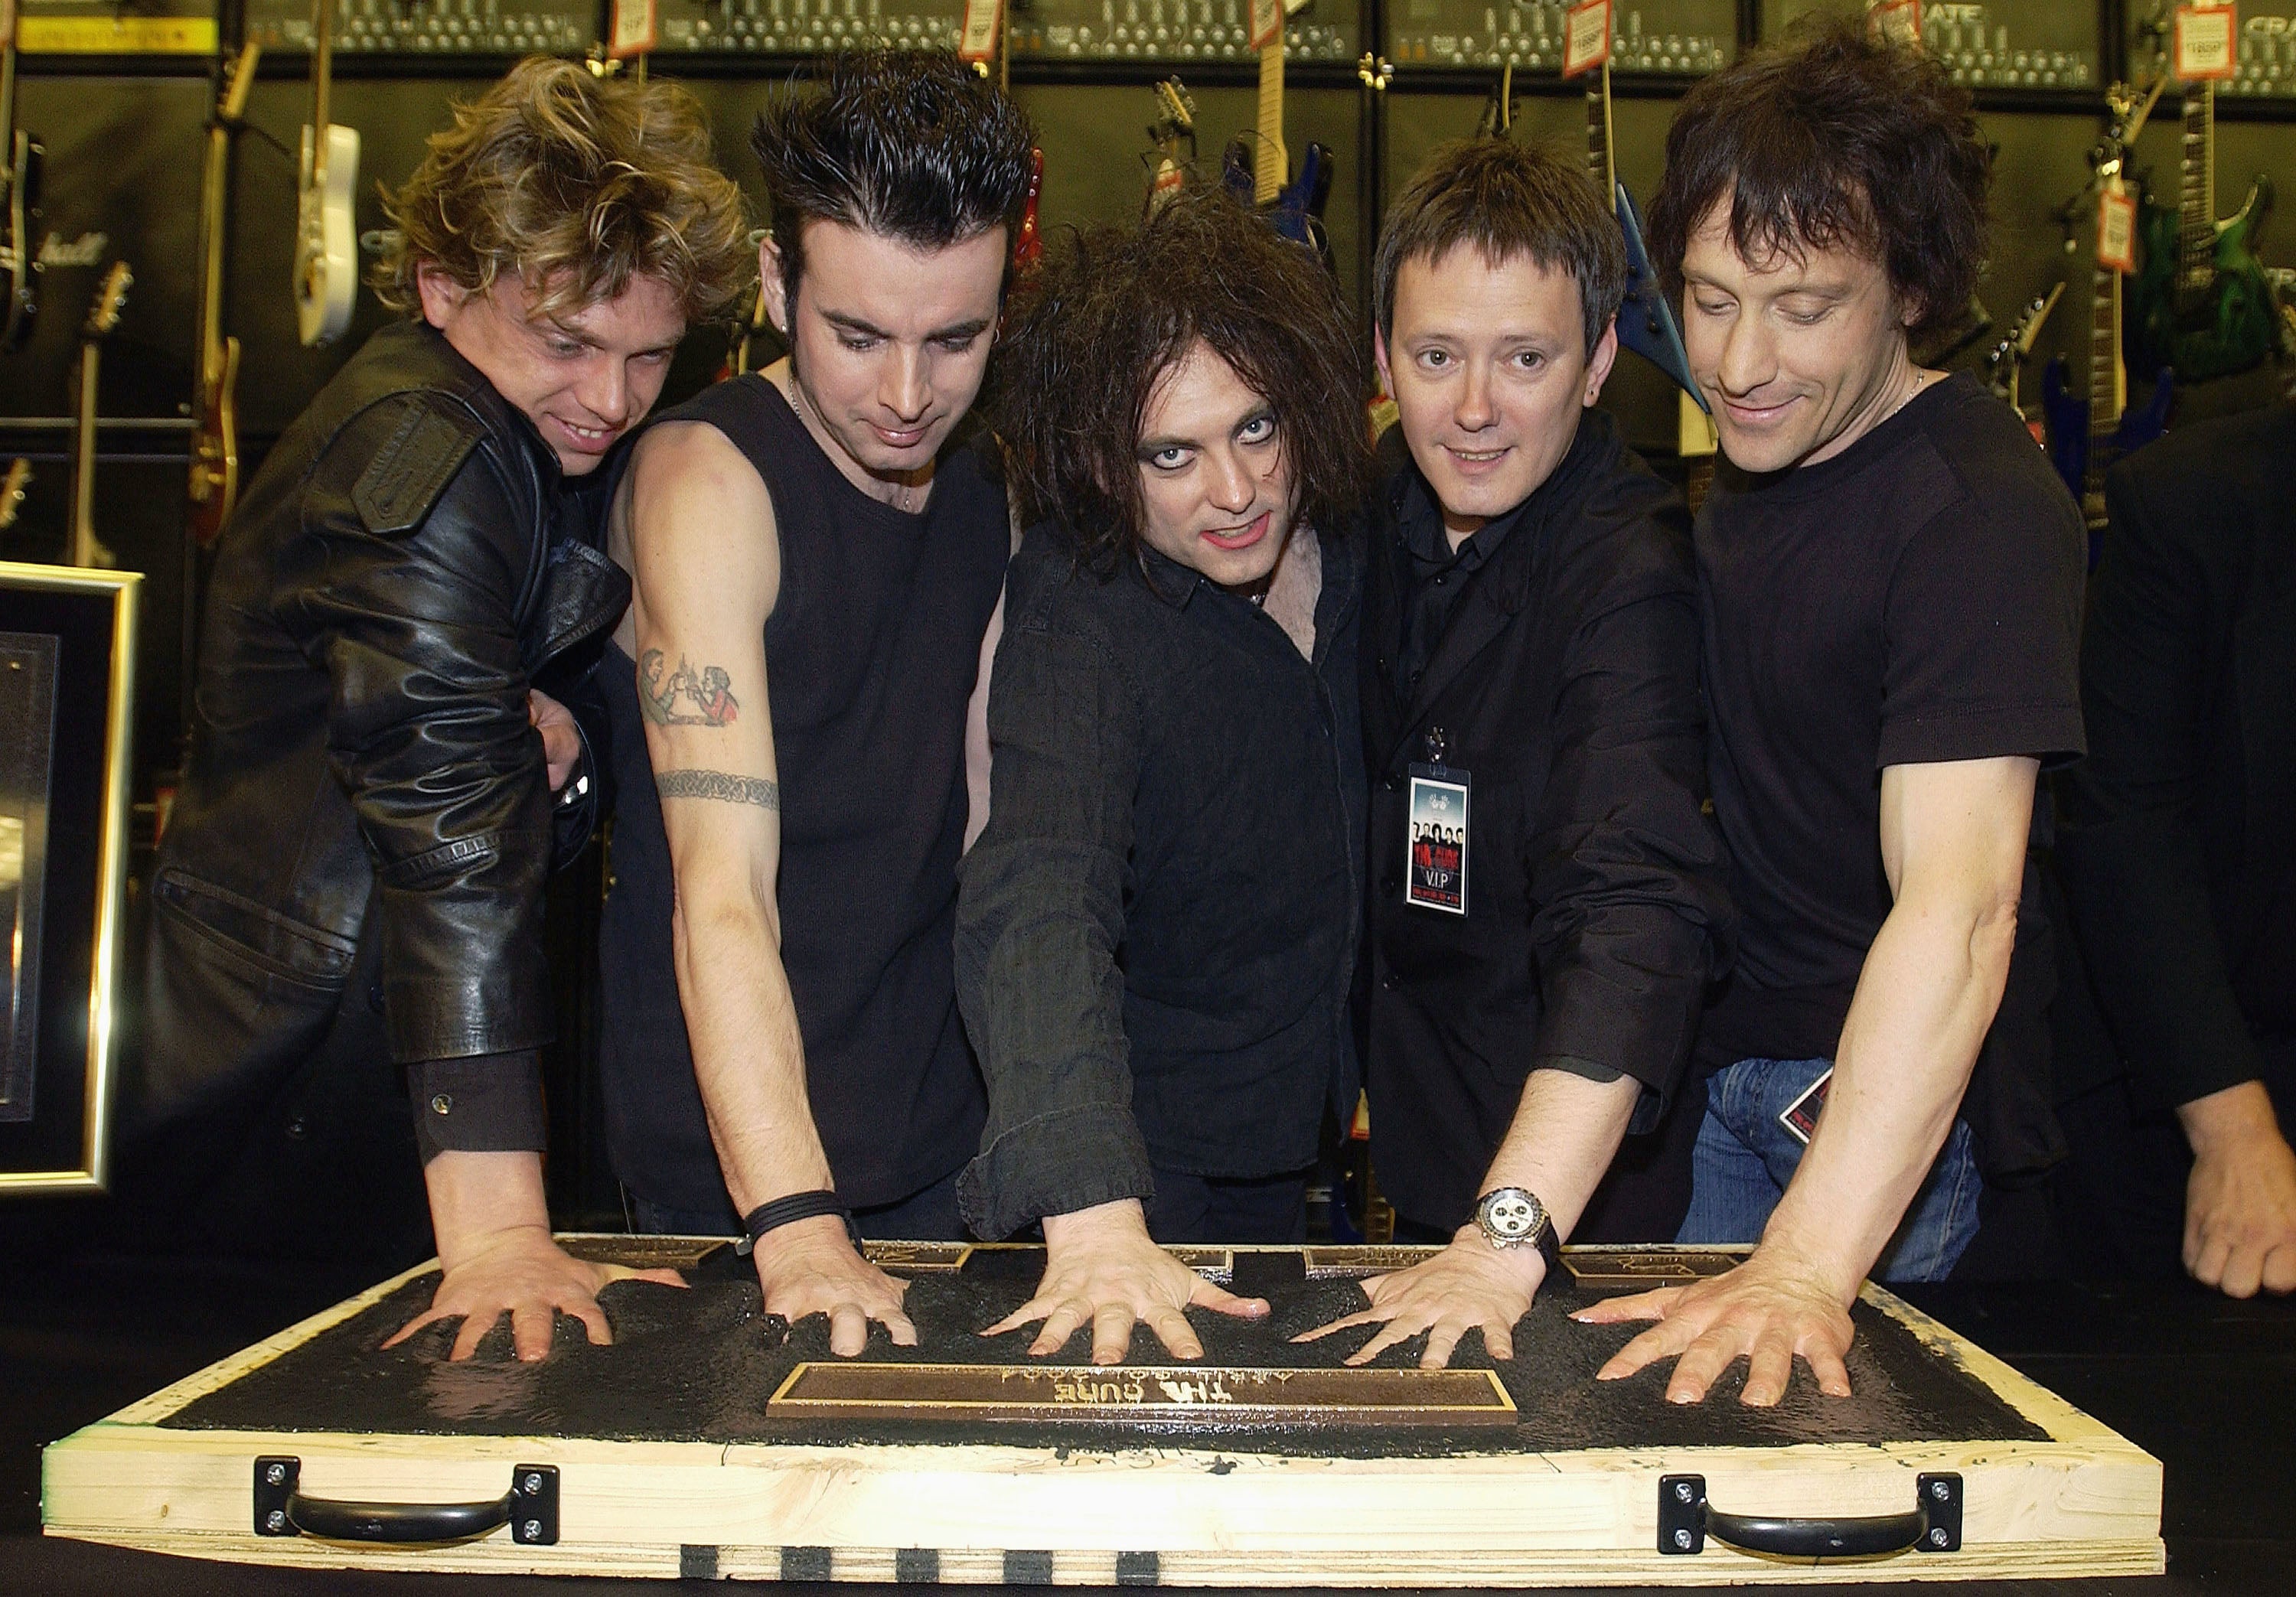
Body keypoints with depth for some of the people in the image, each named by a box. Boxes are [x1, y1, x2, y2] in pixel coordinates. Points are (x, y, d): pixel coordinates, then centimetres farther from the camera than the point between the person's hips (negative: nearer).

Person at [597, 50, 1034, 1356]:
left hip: (940, 1152, 6)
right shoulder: (711, 479, -17)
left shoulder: (992, 492, 4)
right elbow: (723, 890, -26)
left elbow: (982, 849, 5)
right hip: (735, 1185, -6)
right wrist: (797, 1226, -36)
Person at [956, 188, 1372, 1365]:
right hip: (1145, 1160, -5)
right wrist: (1093, 1216, -53)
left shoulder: (1354, 539, -9)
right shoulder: (1079, 611, -25)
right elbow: (1037, 905, -40)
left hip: (1309, 1130, 5)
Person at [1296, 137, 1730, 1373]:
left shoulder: (1635, 571, -22)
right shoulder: (1385, 520, 0)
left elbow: (1637, 911, -34)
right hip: (1419, 1155, 6)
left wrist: (1509, 1235, -45)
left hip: (1587, 1186, -6)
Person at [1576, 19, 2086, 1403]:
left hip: (1897, 1101, -7)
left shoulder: (1980, 509, -23)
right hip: (1742, 1069, 8)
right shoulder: (1754, 469, 5)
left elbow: (1957, 900, -34)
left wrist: (1809, 1264, -42)